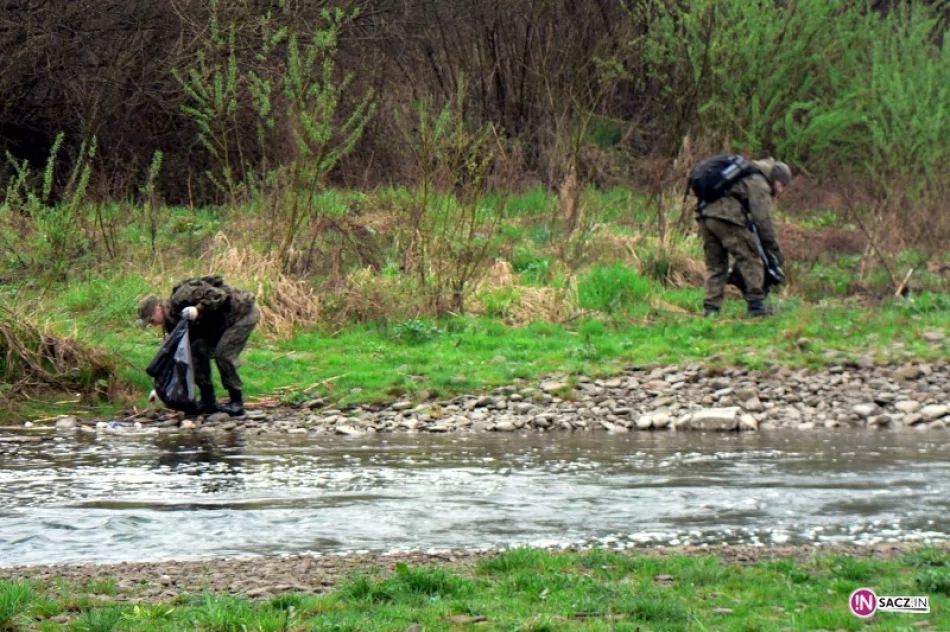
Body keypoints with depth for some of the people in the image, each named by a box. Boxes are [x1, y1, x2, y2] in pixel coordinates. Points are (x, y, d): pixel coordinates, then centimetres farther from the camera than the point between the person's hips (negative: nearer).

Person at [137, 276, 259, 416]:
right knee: (198, 350, -1)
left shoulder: (182, 298, -25)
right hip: (223, 321, 9)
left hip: (245, 312, -9)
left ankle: (237, 403, -9)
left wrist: (198, 309, -41)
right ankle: (208, 401, 5)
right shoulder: (173, 321, 4)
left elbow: (218, 295, -29)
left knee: (223, 354, -19)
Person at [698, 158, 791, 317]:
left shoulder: (749, 177, 31)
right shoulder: (759, 184, 1)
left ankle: (711, 308, 10)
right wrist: (775, 248, -3)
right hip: (726, 218, -9)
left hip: (706, 215, 9)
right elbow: (763, 219, -7)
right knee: (751, 259, 0)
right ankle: (756, 305, 1)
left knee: (715, 265, 15)